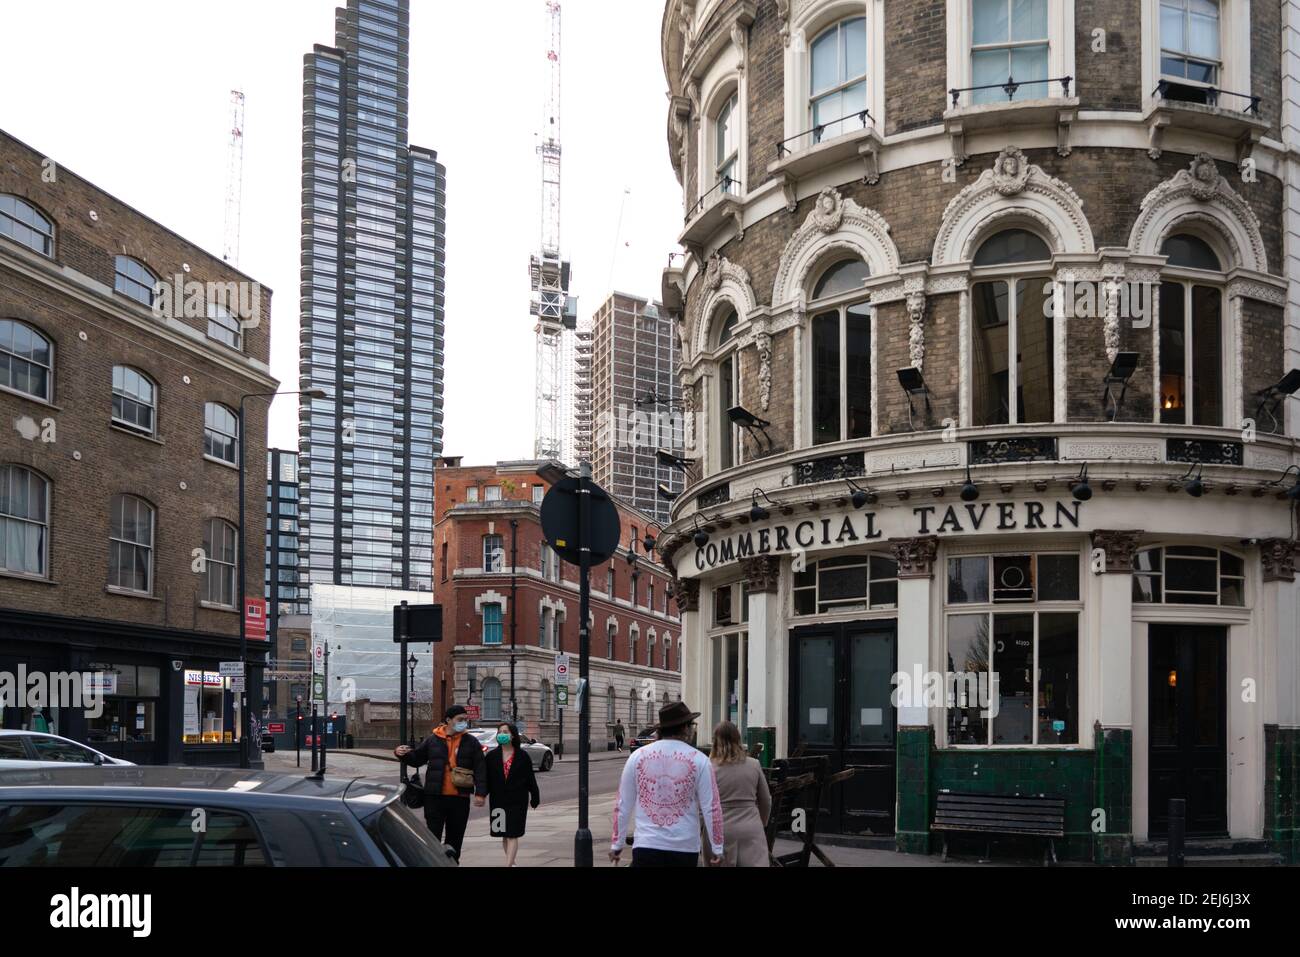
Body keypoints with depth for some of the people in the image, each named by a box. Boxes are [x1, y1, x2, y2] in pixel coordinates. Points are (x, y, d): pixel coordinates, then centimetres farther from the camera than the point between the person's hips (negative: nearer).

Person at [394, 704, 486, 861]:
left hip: (460, 799, 1)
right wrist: (402, 754, -6)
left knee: (455, 839, 10)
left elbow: (480, 769, 0)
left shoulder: (471, 742, 4)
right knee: (433, 837, -4)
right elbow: (416, 759, 15)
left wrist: (480, 793, -9)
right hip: (435, 797, -1)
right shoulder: (432, 740, 5)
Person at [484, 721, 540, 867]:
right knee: (504, 835, 13)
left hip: (517, 800, -3)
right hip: (498, 800, 3)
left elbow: (530, 778, 2)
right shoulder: (492, 756, 3)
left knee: (512, 835, -9)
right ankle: (512, 862, 28)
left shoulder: (522, 756, -2)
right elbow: (486, 778, 2)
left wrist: (535, 798, 4)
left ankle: (508, 864, -14)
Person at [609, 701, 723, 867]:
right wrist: (717, 848, 6)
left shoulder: (637, 756, 3)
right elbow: (711, 808, -2)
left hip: (646, 846, 0)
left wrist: (616, 844, 15)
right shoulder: (698, 760, -2)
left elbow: (622, 806, 6)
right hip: (685, 848, 0)